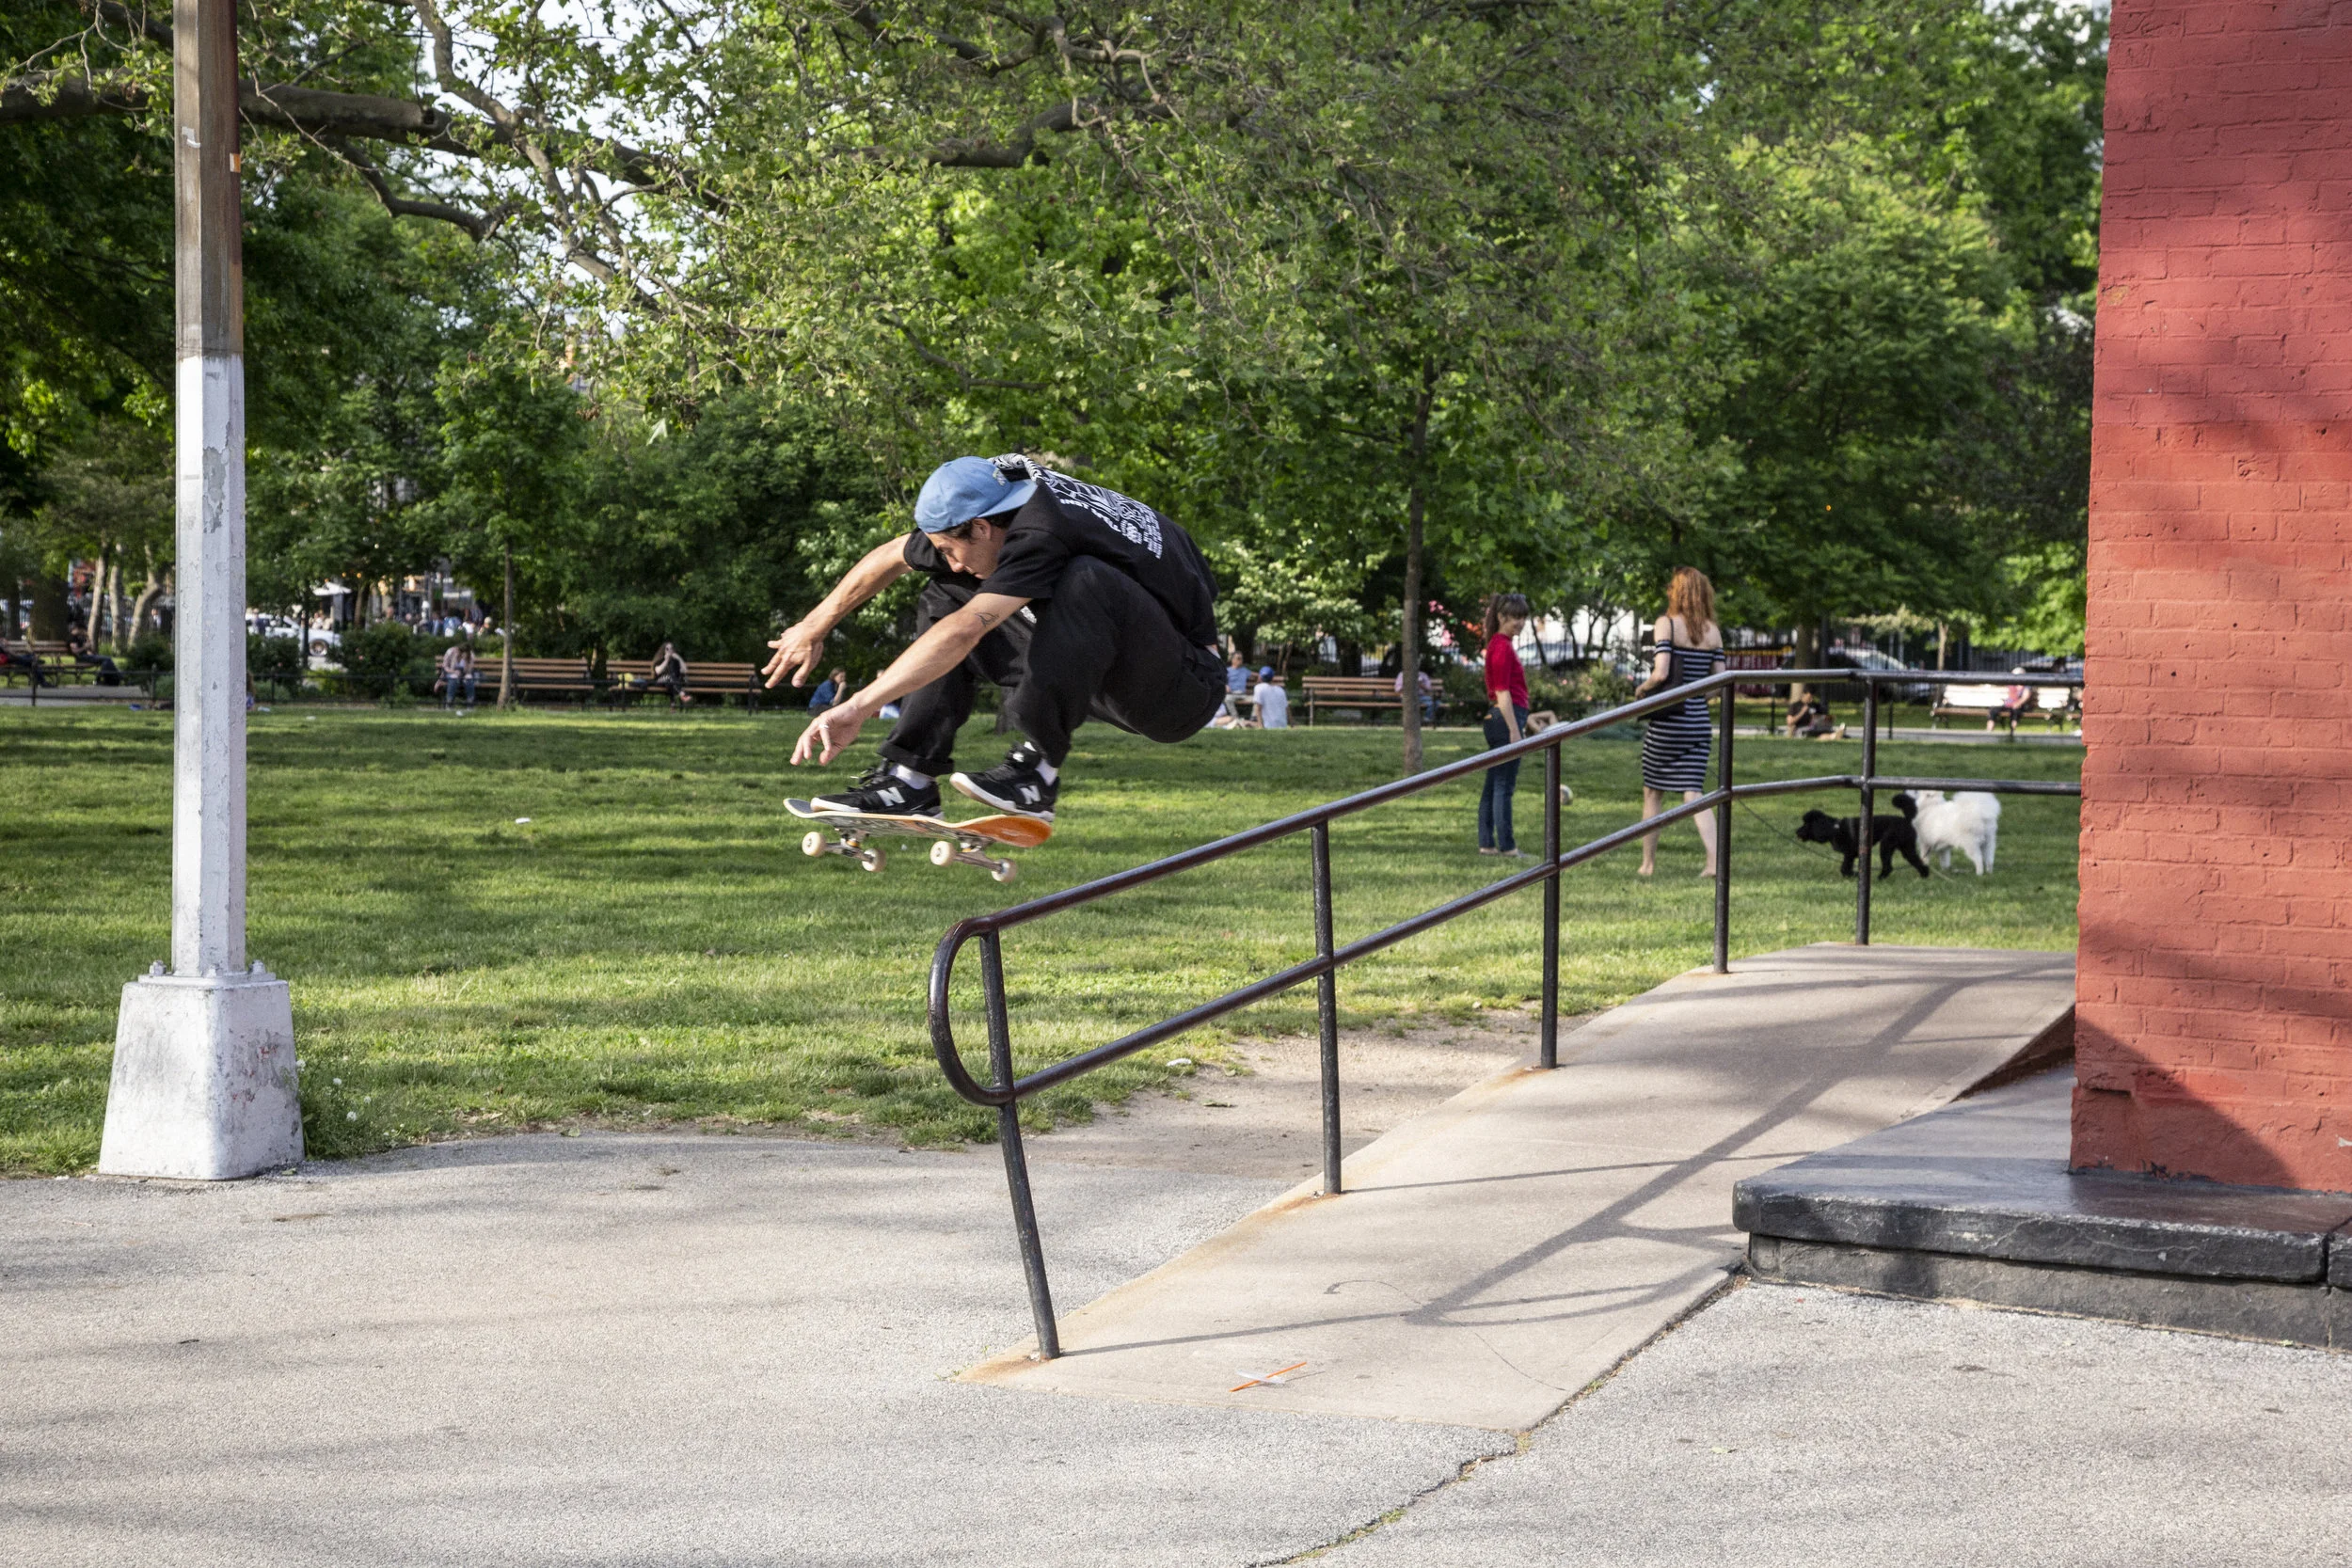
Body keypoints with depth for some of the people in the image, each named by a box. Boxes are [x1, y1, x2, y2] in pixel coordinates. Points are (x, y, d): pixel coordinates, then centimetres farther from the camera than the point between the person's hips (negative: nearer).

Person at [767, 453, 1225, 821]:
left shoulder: (1042, 533, -27)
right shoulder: (1008, 489, -1)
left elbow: (964, 632, -37)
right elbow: (889, 557, 13)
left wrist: (857, 708, -37)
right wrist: (814, 627, 22)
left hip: (1187, 690, -9)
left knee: (1086, 579, -36)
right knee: (946, 597, 10)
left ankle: (1039, 771, -26)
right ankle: (909, 780, -2)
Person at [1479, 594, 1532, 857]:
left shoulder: (1499, 645, 17)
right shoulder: (1502, 647, -13)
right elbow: (1502, 692, -18)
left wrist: (1520, 723, 25)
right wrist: (1514, 730, -20)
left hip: (1497, 718, 10)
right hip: (1506, 718, -10)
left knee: (1493, 784, 10)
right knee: (1504, 786, -7)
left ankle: (1486, 843, 13)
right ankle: (1507, 846, -5)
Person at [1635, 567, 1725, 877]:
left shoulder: (1667, 624, -8)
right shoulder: (1713, 631, 6)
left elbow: (1661, 673, -18)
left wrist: (1642, 688, 1)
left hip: (1666, 721, -4)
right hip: (1698, 721, 4)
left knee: (1653, 792, 11)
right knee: (1693, 794, 2)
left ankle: (1648, 863, 17)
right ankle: (1714, 859, -15)